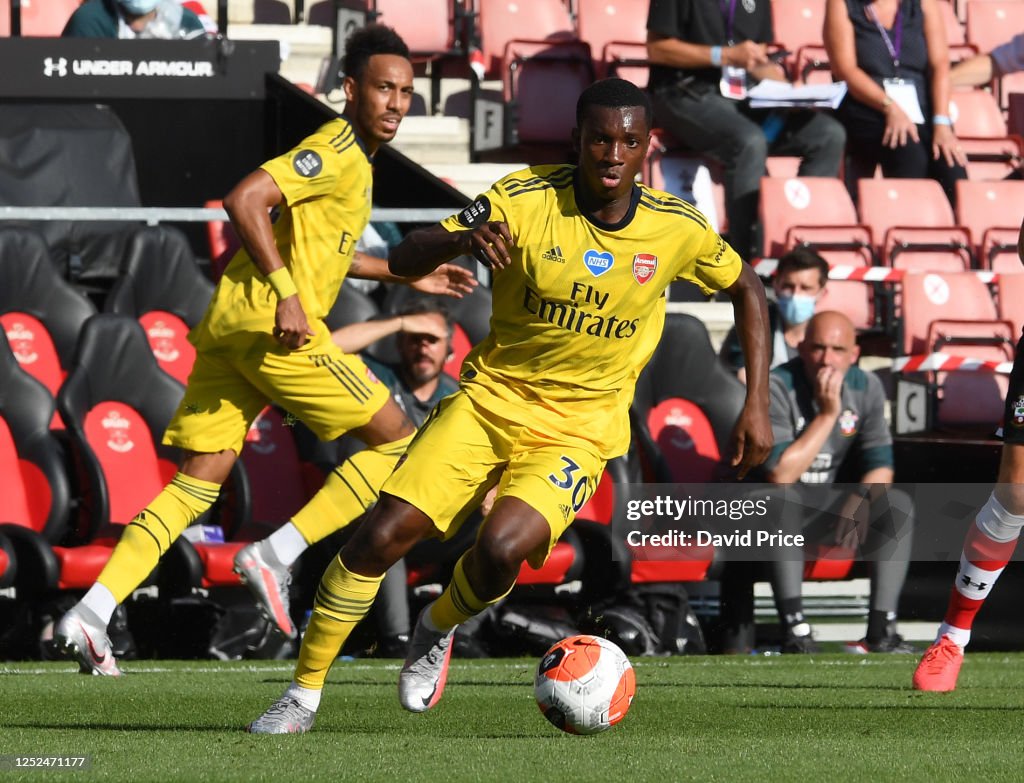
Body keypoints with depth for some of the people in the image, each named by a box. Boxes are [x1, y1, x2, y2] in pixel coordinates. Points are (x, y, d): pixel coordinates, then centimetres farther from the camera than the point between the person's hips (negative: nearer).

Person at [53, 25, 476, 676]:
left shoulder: (355, 157, 23)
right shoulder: (338, 151, -8)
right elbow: (245, 200, -20)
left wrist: (407, 275, 37)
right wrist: (287, 295, -24)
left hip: (228, 327, 10)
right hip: (276, 329, -10)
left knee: (199, 482, 7)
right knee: (393, 437, 0)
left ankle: (91, 614, -3)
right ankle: (277, 556, -6)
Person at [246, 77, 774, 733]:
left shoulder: (678, 229, -9)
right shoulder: (525, 200, -13)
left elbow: (746, 288, 10)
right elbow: (404, 259, -16)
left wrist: (757, 403, 3)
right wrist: (464, 239, -39)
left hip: (580, 427, -1)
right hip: (491, 398, 1)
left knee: (502, 548, -27)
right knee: (382, 535, -13)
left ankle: (438, 629, 9)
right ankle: (305, 692, 4)